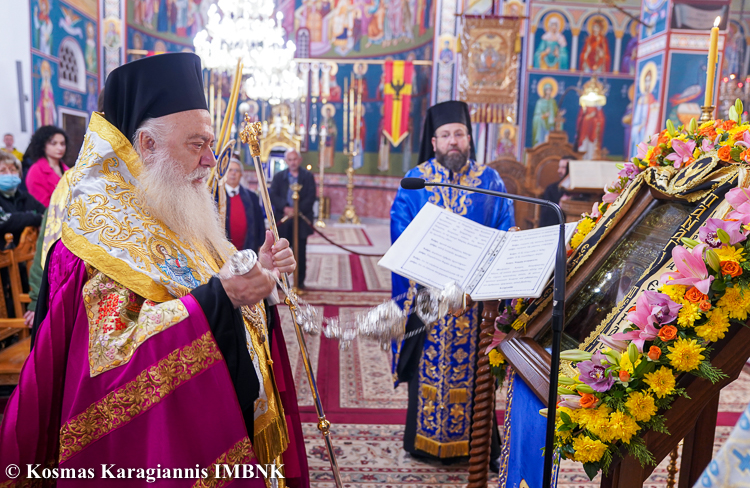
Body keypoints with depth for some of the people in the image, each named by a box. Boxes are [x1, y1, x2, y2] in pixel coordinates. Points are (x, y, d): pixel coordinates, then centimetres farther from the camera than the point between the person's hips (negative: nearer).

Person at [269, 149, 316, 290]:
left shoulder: (308, 176, 5)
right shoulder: (279, 176, 8)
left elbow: (311, 197, -5)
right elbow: (273, 196, -2)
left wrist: (297, 210, -17)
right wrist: (285, 208, -18)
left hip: (301, 218, -1)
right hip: (283, 219, 1)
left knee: (300, 252, 4)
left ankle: (300, 281, 13)